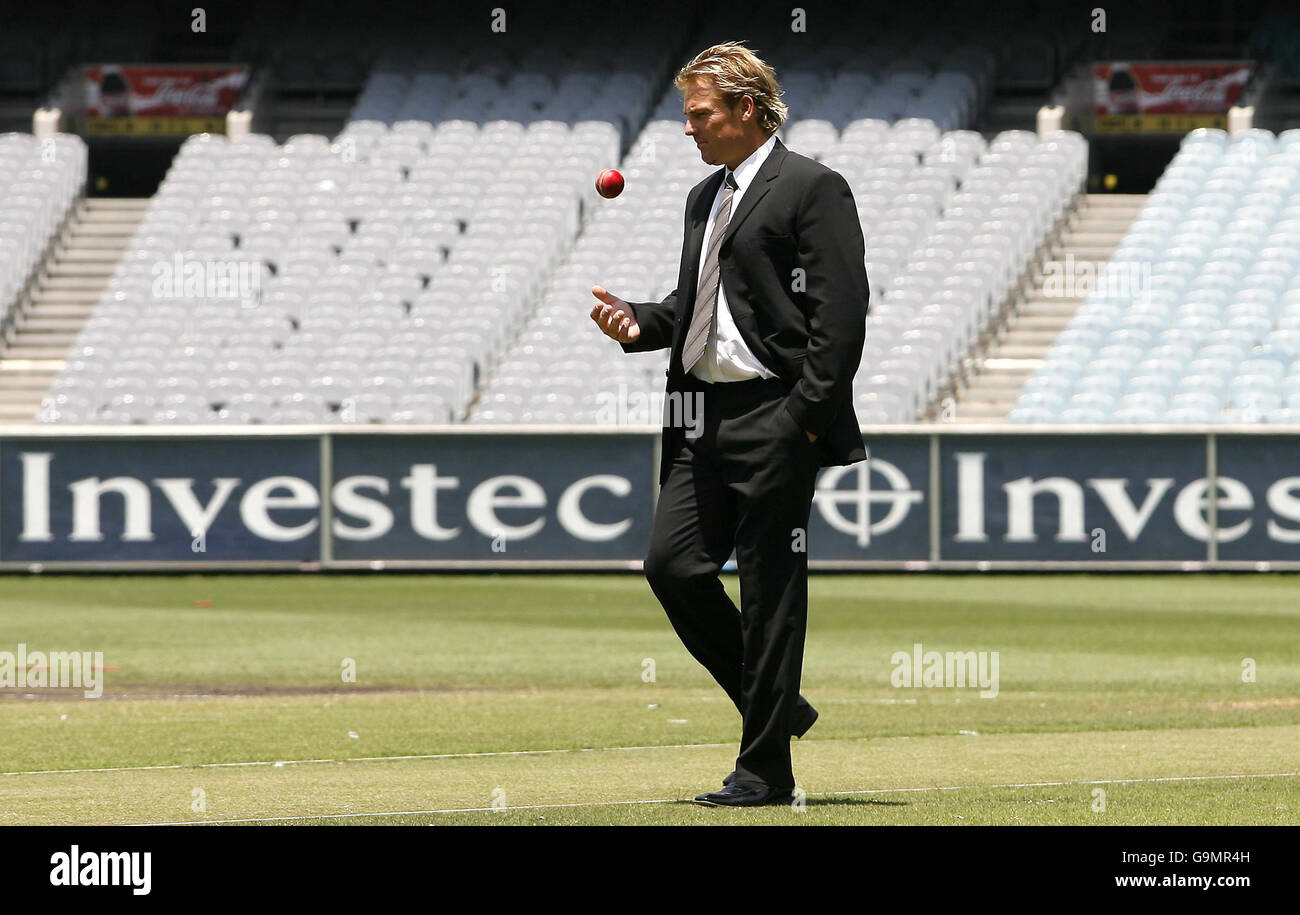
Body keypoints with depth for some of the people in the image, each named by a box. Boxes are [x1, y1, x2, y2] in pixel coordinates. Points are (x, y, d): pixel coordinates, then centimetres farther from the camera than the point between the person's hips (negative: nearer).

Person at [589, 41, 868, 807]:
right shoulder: (706, 198, 20)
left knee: (770, 590, -4)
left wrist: (804, 416, -17)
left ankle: (766, 767, 2)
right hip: (705, 420, 8)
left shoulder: (813, 189, -6)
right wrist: (640, 323, 6)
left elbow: (841, 312, -12)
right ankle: (776, 706, 17)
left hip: (775, 420, -8)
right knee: (673, 564, 1)